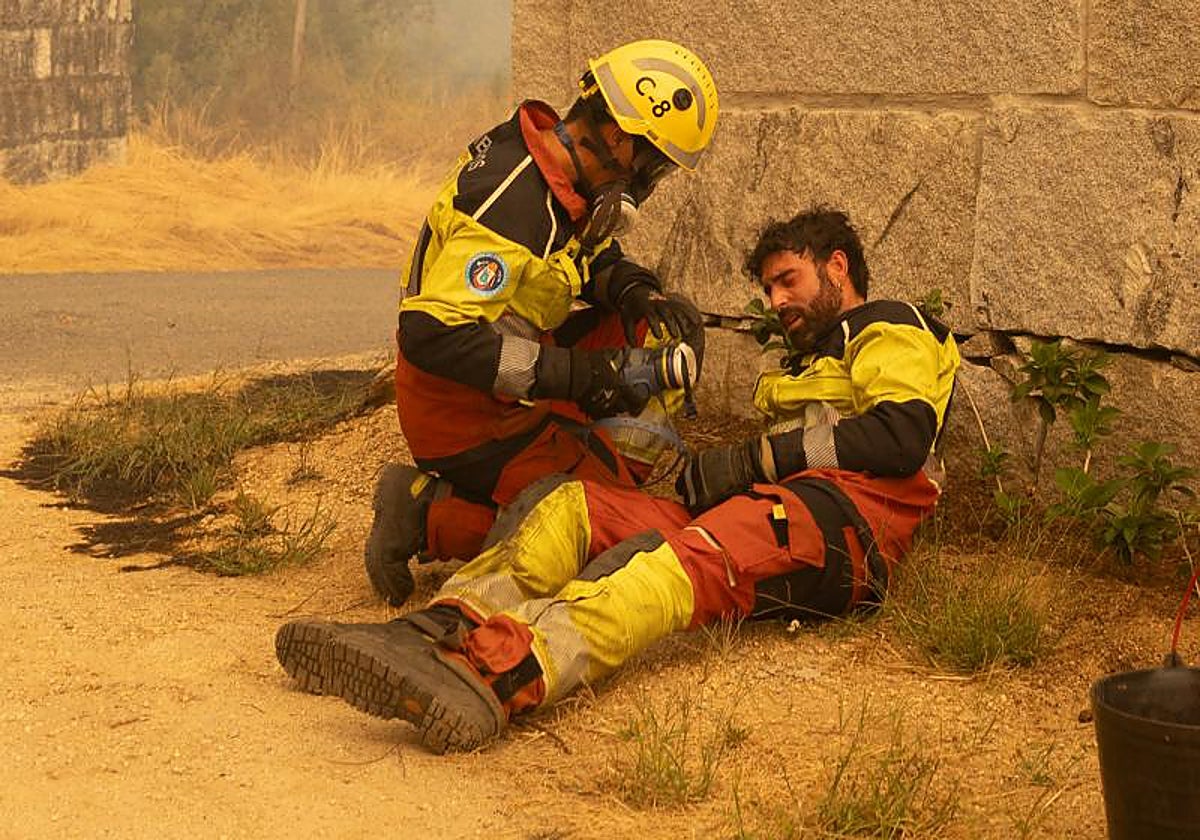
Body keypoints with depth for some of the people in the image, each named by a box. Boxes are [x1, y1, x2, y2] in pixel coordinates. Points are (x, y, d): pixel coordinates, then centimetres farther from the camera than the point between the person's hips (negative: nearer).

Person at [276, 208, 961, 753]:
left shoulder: (893, 331, 15)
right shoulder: (816, 361, 41)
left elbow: (903, 434, -6)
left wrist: (757, 458, -7)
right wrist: (712, 474, 5)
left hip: (844, 517, -8)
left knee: (680, 560, -37)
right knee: (569, 503, -11)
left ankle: (499, 673, -62)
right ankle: (441, 630, -36)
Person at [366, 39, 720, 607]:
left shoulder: (545, 152, 0)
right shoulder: (513, 208, -30)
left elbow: (593, 255, 16)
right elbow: (431, 333, -36)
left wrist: (635, 290, -7)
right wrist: (566, 374, -33)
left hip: (502, 383, 9)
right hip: (465, 415, -9)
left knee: (663, 327, 8)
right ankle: (432, 517, -6)